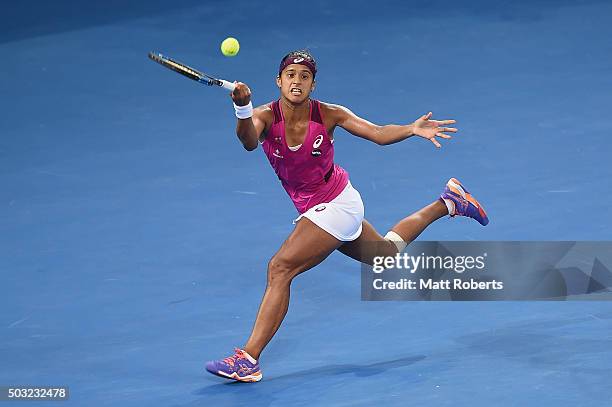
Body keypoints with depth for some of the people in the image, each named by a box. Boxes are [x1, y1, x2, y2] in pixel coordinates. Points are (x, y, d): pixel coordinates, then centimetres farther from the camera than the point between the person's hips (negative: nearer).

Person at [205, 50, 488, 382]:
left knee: (280, 268, -19)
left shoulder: (327, 115, -17)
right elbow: (249, 141, -36)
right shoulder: (265, 117, -13)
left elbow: (378, 133, -15)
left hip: (335, 203, -6)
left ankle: (248, 359, -17)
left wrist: (412, 129, -35)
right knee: (385, 254, 28)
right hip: (314, 210, 6)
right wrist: (243, 111, -57)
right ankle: (448, 203, 48)